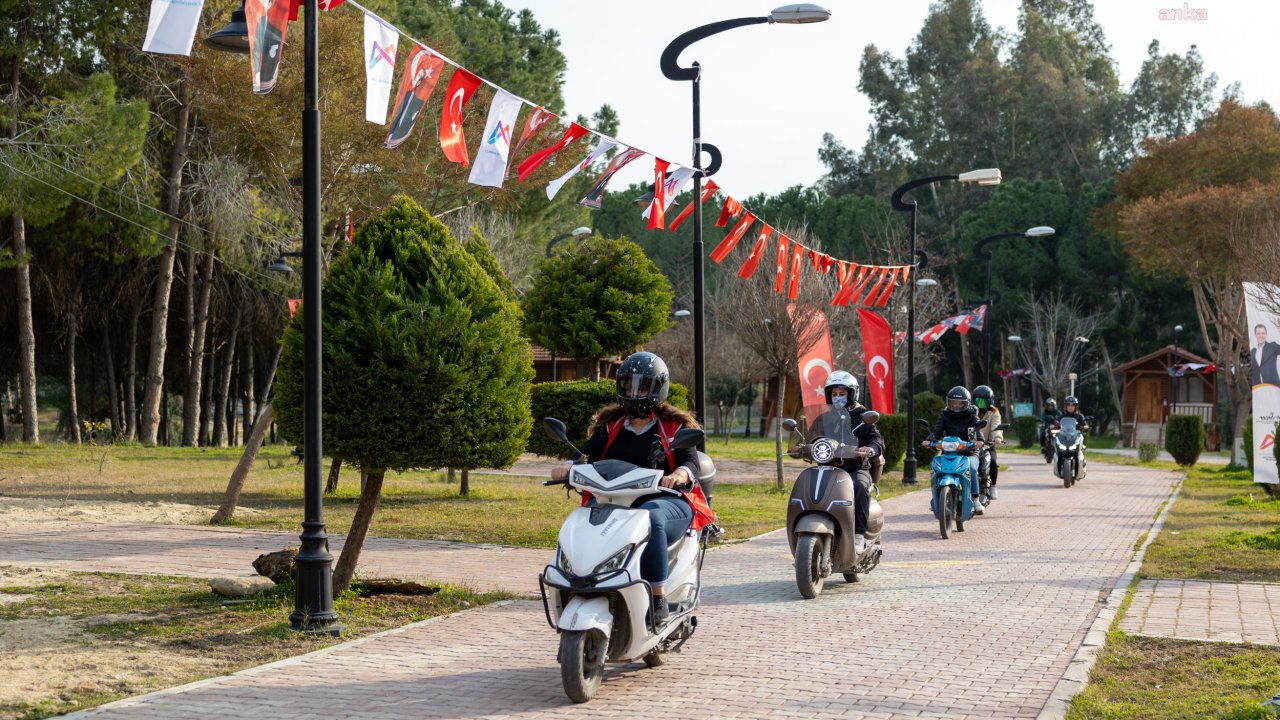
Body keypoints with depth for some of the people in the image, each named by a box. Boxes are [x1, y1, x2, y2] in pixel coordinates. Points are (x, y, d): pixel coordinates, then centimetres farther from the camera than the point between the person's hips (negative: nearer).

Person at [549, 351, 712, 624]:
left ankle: (659, 598, -37)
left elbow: (691, 462, -3)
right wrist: (568, 468, -16)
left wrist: (680, 474, -28)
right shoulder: (609, 426, 22)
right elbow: (588, 456, 9)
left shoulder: (674, 427, 12)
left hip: (666, 501, -3)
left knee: (650, 519, -40)